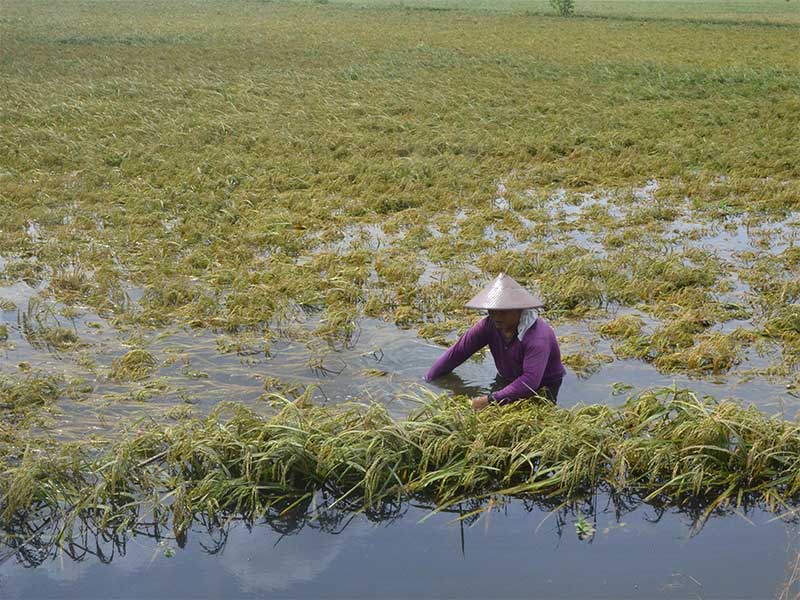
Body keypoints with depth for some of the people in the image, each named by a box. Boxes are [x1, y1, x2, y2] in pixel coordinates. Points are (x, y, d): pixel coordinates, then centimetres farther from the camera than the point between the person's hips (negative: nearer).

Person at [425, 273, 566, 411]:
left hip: (541, 389, -6)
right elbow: (457, 352, -8)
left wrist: (491, 400, -43)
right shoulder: (489, 325, -13)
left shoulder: (537, 337, -32)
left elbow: (530, 381, -40)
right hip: (508, 382, 6)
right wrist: (427, 382, -10)